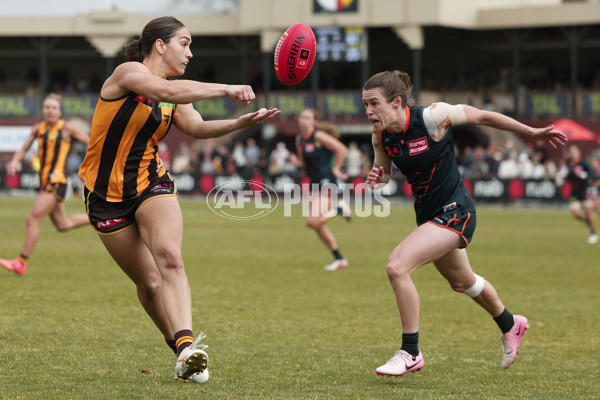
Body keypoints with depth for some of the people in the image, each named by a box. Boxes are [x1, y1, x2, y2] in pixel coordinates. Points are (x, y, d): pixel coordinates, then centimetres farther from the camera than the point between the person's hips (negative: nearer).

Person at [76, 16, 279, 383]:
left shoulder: (174, 98, 11)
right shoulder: (128, 73, -10)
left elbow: (197, 127, -7)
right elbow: (166, 92, -30)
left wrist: (242, 122, -22)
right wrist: (225, 89, -32)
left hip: (151, 185, 4)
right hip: (107, 196, -4)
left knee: (170, 257, -25)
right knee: (149, 283, 2)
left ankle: (187, 346, -40)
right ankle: (182, 350, 20)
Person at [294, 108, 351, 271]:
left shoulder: (318, 136, -13)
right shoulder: (299, 139, 10)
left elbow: (341, 149, -15)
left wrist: (335, 169, -9)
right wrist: (296, 162, -2)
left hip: (326, 182, -9)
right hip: (315, 183, 9)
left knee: (313, 221, -19)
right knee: (318, 225, 8)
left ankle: (339, 209, 5)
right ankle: (339, 259, 17)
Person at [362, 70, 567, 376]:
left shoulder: (432, 117, -24)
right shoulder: (380, 136, -7)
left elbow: (481, 116, -10)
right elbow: (383, 171, 11)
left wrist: (531, 133, 0)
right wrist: (377, 179, -14)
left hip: (454, 211, -8)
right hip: (428, 214, 8)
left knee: (397, 266, -24)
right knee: (462, 282, 27)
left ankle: (410, 353, -11)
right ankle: (510, 325, 56)